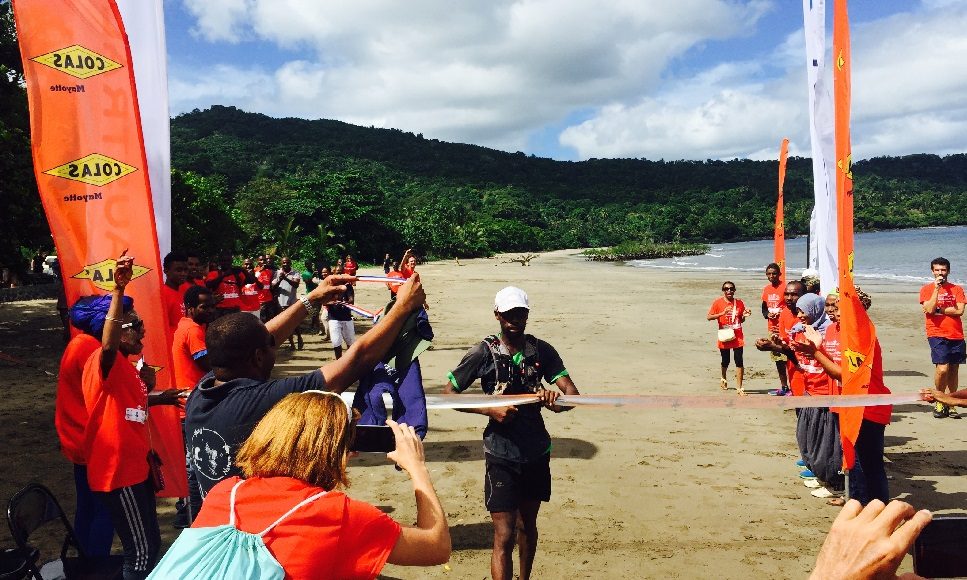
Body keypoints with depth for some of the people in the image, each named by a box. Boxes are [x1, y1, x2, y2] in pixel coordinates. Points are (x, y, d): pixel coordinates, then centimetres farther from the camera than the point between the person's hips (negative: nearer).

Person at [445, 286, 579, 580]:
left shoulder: (542, 351, -2)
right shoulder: (484, 352, -9)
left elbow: (572, 393, -8)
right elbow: (449, 394, -5)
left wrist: (557, 402, -31)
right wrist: (490, 409, -18)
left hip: (537, 452, 4)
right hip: (502, 454, -4)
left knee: (527, 524, 22)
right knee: (504, 536, -5)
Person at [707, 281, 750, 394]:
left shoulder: (739, 303, 4)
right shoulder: (718, 302, -4)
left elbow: (741, 320, 13)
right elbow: (709, 317, -9)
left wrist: (745, 316, -9)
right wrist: (722, 313, -21)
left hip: (737, 337, 1)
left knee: (739, 362, -5)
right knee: (725, 361, 12)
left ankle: (739, 387, -1)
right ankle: (724, 379, 41)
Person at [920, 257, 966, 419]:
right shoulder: (927, 289, 3)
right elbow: (929, 309, -12)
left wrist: (938, 309, -8)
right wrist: (937, 288, -12)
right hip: (937, 334, -3)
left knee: (954, 369, 7)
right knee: (942, 368, -15)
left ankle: (949, 405, 17)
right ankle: (939, 402, 4)